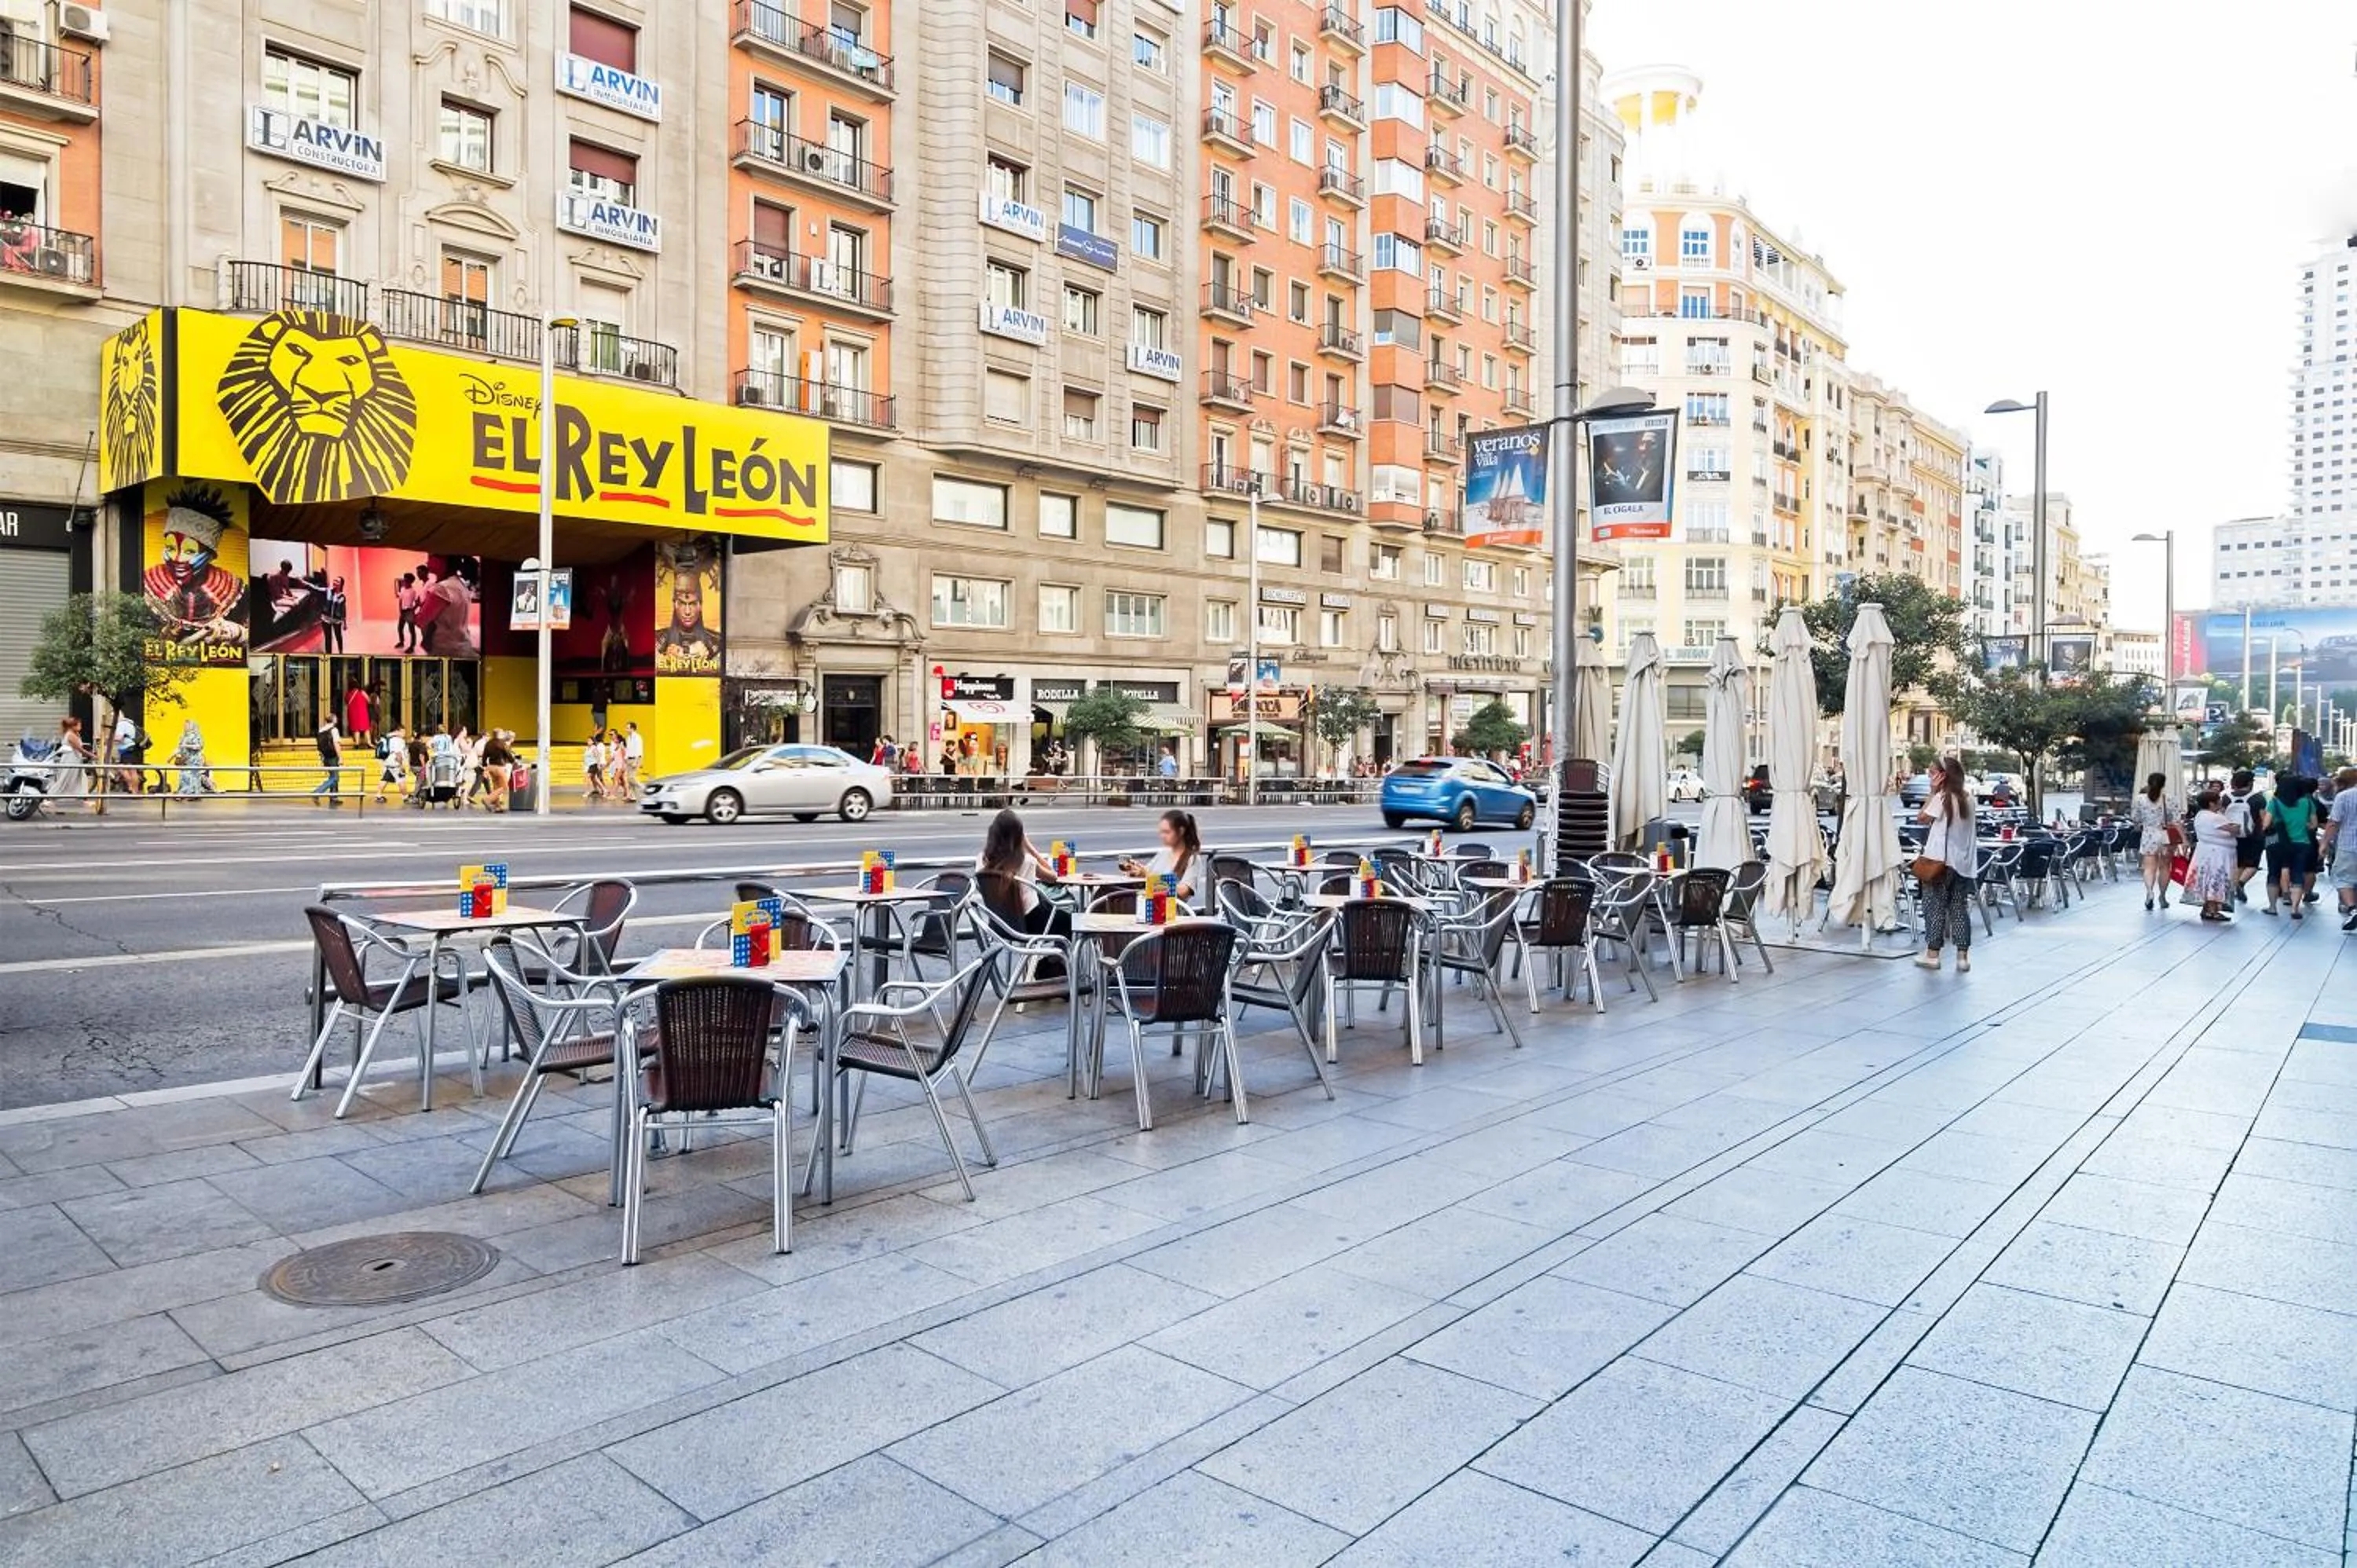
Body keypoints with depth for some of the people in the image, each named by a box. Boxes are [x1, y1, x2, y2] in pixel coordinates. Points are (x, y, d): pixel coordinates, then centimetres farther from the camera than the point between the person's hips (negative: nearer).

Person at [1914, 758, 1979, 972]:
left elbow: (1921, 818, -5)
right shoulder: (1968, 798, 7)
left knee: (1935, 906, 3)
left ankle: (1932, 953, 7)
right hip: (1963, 862, 6)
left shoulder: (1942, 797, -12)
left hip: (1940, 860, -6)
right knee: (1960, 907, 8)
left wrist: (1932, 792, -5)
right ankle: (1963, 955, 7)